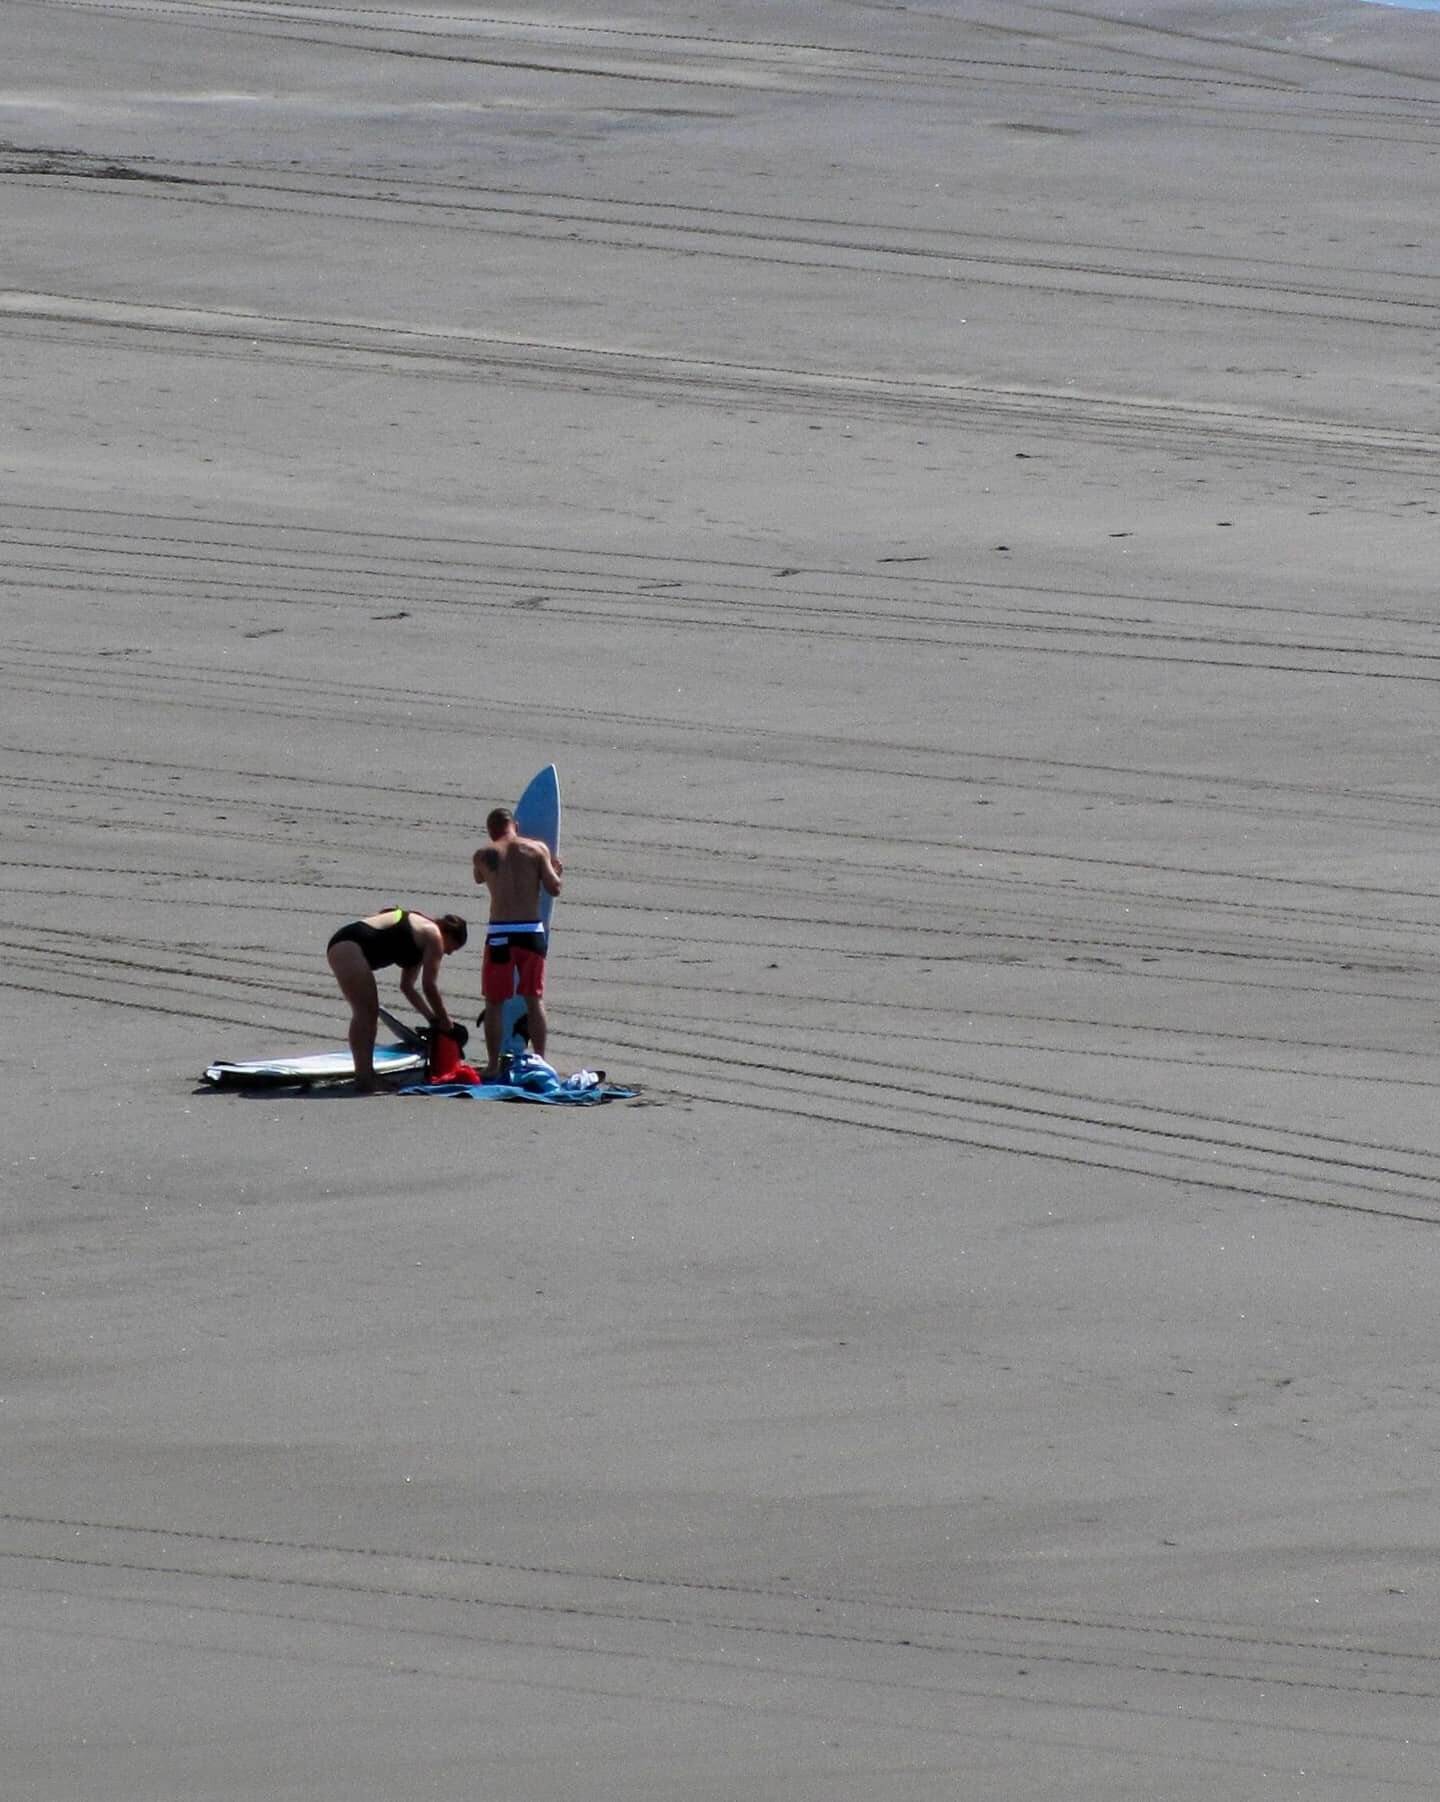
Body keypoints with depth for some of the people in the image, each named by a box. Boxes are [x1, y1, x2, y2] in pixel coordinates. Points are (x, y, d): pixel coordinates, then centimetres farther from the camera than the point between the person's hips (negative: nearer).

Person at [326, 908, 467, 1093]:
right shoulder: (433, 937, -3)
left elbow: (407, 986, 29)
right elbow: (429, 985, -4)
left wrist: (433, 1017, 24)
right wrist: (445, 1021, 7)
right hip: (349, 945, -10)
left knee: (370, 1013, 14)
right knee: (365, 1013, -12)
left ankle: (366, 1075, 17)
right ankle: (364, 1078, -17)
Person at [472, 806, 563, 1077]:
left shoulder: (484, 855, 1)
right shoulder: (537, 849, 1)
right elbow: (553, 888, -1)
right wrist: (555, 869, 20)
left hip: (500, 932, -1)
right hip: (532, 931, 1)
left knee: (494, 1002, 7)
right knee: (534, 999, 11)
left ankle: (493, 1065, 4)